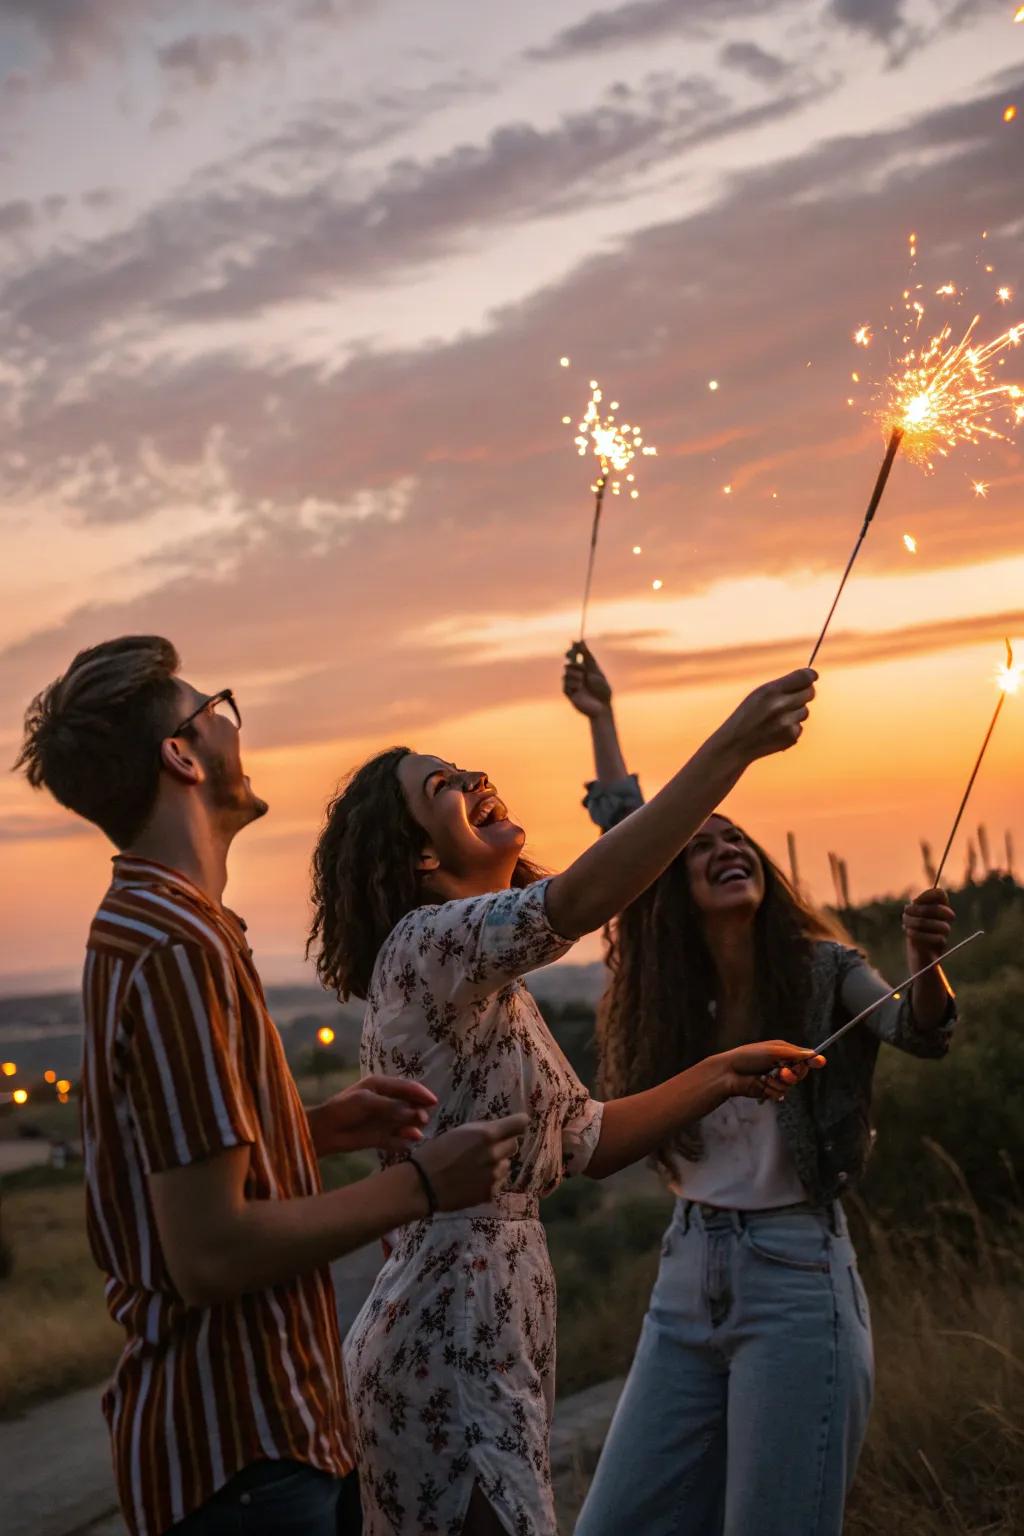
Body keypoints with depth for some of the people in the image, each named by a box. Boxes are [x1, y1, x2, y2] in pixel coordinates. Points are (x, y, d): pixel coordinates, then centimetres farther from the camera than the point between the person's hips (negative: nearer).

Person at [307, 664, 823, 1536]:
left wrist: (724, 1075, 9)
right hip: (448, 1344, -10)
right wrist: (731, 749, -32)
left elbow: (587, 1142, 17)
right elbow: (582, 900, -31)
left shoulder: (494, 988, 16)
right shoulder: (424, 947, -13)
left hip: (491, 1340, 10)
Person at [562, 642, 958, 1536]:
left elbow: (919, 1034, -21)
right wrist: (600, 719, 29)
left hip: (795, 1281, -5)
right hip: (687, 1283, 5)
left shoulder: (822, 969, -3)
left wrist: (926, 960, -42)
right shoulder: (673, 990, 8)